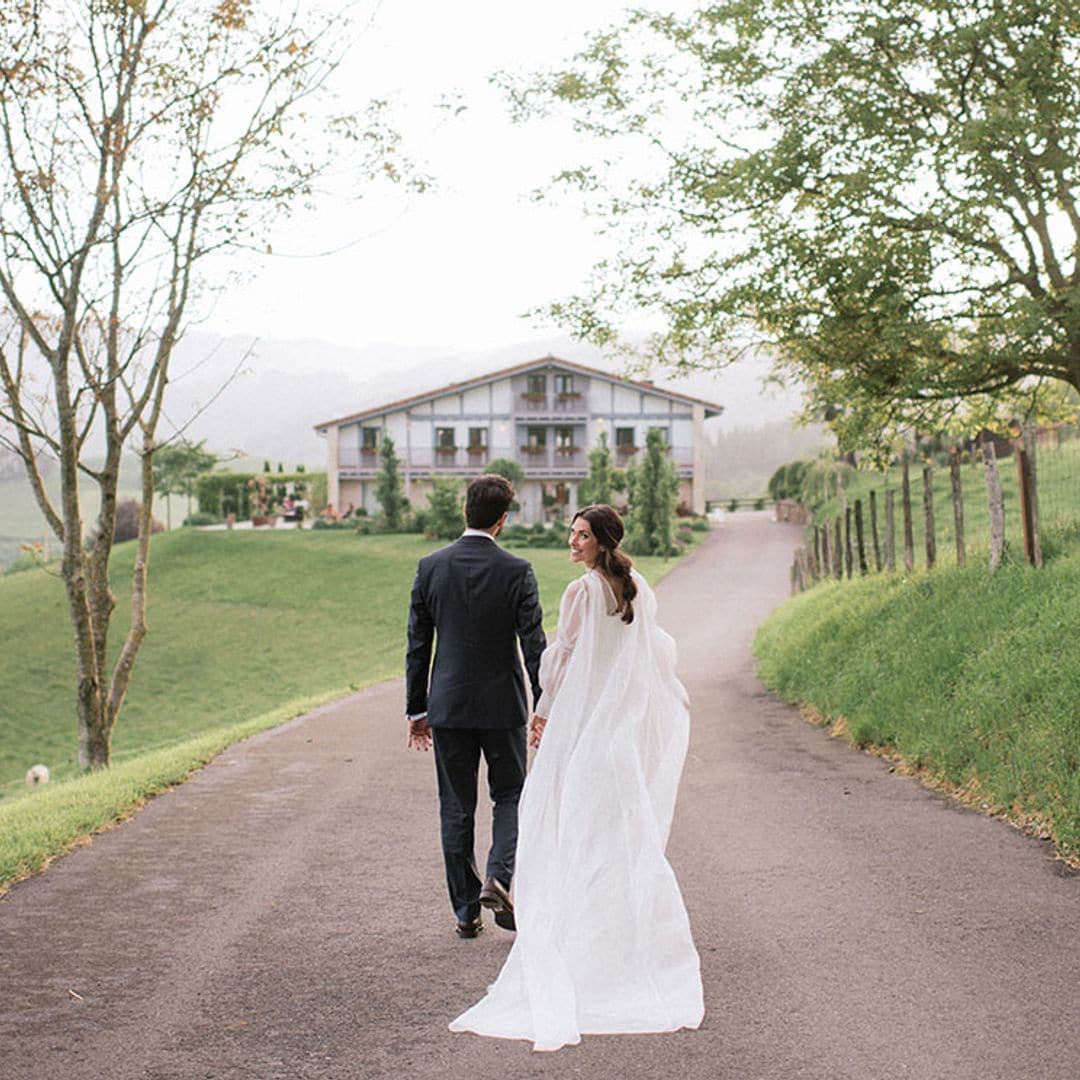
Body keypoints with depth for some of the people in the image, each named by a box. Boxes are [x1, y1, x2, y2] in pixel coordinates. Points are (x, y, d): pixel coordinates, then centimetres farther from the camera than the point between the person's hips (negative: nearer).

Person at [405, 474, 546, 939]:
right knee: (510, 796, 15)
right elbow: (534, 646, -10)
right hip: (502, 707, -2)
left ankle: (466, 911, 13)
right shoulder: (516, 572, -9)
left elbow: (417, 645, 2)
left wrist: (416, 709, 9)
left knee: (456, 809, 10)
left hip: (448, 707, 2)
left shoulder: (430, 567, -2)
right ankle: (497, 877, -7)